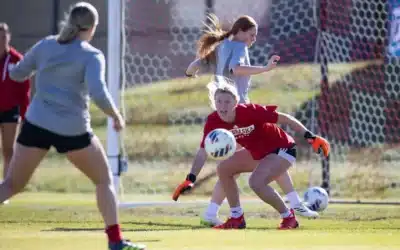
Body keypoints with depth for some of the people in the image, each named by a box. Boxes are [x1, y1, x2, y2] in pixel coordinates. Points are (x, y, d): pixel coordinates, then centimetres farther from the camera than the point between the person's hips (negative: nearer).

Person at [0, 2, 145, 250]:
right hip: (73, 130, -3)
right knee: (104, 180, 16)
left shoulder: (46, 45, 6)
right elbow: (98, 94, -19)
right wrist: (117, 116, -4)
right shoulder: (92, 56, -6)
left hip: (37, 124, 3)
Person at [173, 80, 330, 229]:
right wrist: (190, 179, -21)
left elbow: (284, 119, -24)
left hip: (282, 149, -8)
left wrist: (310, 137, -28)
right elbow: (202, 153, -9)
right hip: (257, 153, 8)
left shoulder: (250, 111, -31)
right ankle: (237, 218, 15)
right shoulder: (213, 122, -15)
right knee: (223, 169, 6)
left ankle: (288, 217, -7)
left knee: (256, 182, -27)